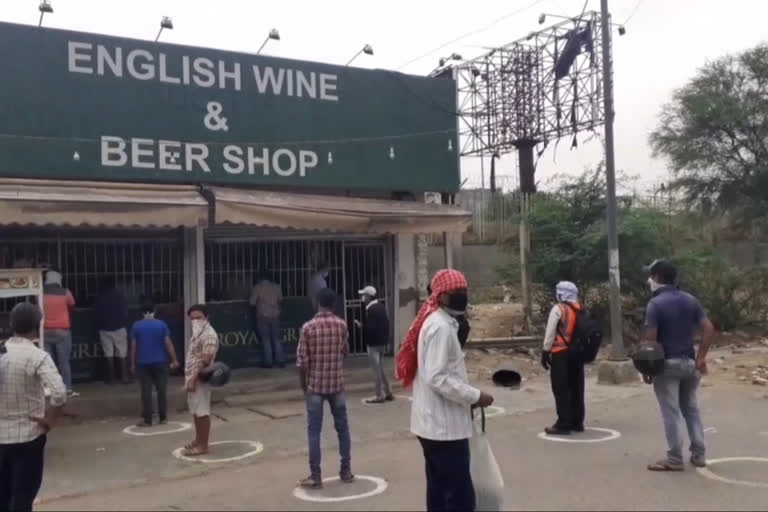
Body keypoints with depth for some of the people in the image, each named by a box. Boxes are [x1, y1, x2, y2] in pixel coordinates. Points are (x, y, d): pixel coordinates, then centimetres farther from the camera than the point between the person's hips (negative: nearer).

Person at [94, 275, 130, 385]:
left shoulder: (99, 297, 2)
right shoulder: (118, 295, -3)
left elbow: (96, 313, 5)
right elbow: (125, 311, -2)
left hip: (104, 329, 2)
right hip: (119, 327, -2)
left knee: (108, 354, 6)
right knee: (122, 354, 2)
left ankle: (111, 377, 6)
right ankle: (124, 377, -1)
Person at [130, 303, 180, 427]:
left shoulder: (136, 326, 0)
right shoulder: (161, 324, -2)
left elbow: (134, 346, 1)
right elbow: (168, 343, -4)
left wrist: (133, 363, 8)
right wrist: (174, 360, 1)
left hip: (143, 363, 0)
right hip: (160, 362, 0)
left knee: (146, 391, 2)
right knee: (162, 390, 7)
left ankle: (147, 420, 1)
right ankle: (163, 418, 9)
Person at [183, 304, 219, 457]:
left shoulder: (209, 335, -17)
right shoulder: (197, 333, 16)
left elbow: (205, 361, -22)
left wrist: (193, 379, -25)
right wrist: (188, 378, 17)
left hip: (200, 379, -10)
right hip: (192, 377, 10)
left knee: (202, 412, -4)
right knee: (195, 411, 16)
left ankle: (203, 445, 1)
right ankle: (198, 440, 27)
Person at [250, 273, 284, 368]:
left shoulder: (257, 288, -5)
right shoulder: (276, 287, 5)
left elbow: (252, 303, -7)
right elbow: (280, 299, 15)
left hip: (263, 316, -3)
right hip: (275, 315, 3)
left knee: (266, 339, 2)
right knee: (277, 339, 9)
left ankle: (268, 362, 2)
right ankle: (280, 360, 9)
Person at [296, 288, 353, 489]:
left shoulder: (308, 327, -11)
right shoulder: (342, 325, -2)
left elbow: (302, 361, -10)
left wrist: (304, 384, 2)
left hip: (315, 385, -2)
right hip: (337, 383, 3)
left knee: (314, 430, 3)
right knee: (342, 427, 12)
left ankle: (316, 476, 6)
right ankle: (346, 471, 18)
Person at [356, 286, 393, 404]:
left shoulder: (371, 309, -20)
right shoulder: (381, 306, 8)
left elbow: (371, 328, -25)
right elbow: (386, 323, 12)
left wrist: (361, 326, -10)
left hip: (374, 343, -9)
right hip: (382, 341, 9)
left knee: (376, 369, 0)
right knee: (380, 367, 19)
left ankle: (380, 395, 6)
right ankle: (388, 392, 23)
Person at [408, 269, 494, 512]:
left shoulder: (437, 322, 15)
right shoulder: (441, 327, -17)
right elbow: (437, 378, -25)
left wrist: (467, 397, 13)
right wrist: (475, 396, -18)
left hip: (435, 423, 11)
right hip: (444, 425, -11)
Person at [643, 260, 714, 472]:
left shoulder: (655, 303, -12)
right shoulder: (690, 300, 7)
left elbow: (650, 339, -17)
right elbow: (709, 330, 3)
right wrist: (700, 358, 4)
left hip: (667, 364, -6)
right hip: (689, 362, 6)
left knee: (671, 413, -1)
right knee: (691, 409, 17)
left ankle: (675, 459, 4)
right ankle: (699, 454, 21)